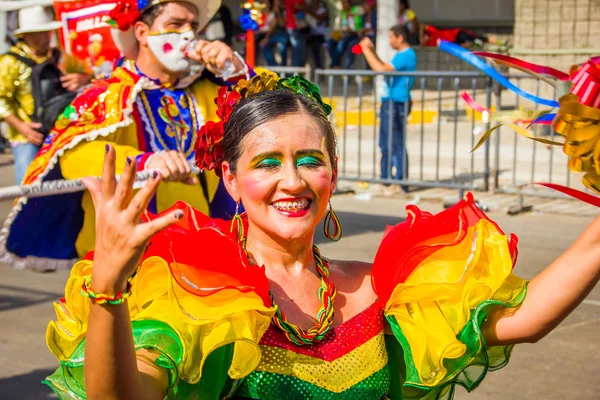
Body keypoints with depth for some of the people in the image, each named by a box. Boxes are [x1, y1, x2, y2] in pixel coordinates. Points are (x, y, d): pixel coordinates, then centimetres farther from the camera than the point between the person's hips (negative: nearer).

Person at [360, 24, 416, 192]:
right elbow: (382, 68, 21)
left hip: (396, 104, -11)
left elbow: (381, 69, -26)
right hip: (389, 103, 11)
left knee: (396, 145, -7)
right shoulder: (402, 55, 17)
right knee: (386, 145, 17)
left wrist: (367, 50, -16)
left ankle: (400, 182, -4)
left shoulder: (406, 55, -16)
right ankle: (386, 179, 26)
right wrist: (371, 51, 15)